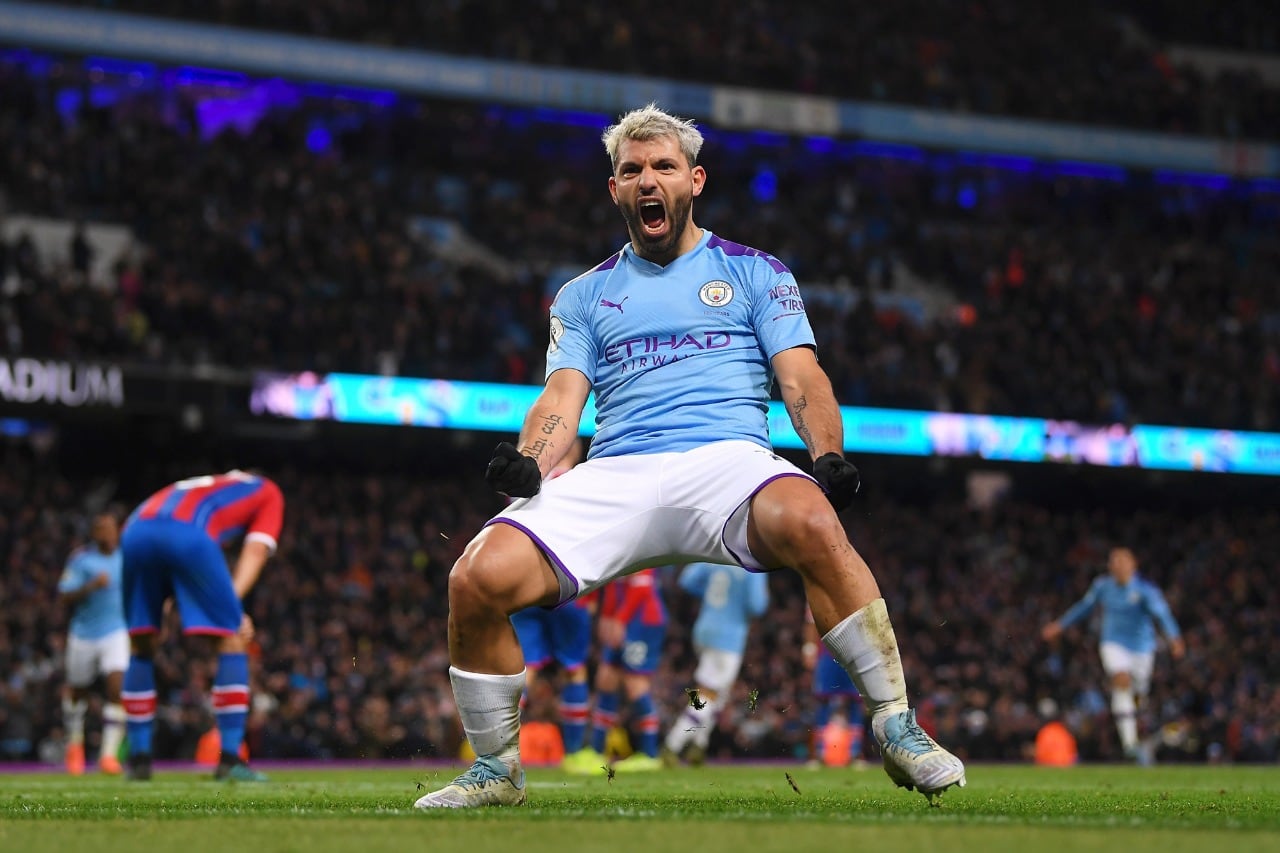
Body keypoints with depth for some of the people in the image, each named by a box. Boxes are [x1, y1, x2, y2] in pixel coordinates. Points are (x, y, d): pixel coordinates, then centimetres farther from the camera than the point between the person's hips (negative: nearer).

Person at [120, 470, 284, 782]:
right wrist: (233, 603, 2)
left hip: (136, 530, 5)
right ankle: (230, 761, 0)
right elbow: (255, 551, 14)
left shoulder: (204, 486, 44)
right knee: (233, 639, 6)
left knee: (141, 646, 19)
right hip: (189, 534, -5)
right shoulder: (269, 493, 31)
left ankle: (138, 760, 18)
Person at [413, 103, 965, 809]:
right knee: (478, 578, -23)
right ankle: (495, 771, -1)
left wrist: (829, 457, -12)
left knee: (810, 522, -39)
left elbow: (800, 379, 8)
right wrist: (528, 464, -10)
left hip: (727, 457, -2)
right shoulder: (583, 296, 24)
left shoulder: (753, 273, 19)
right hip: (614, 475, 2)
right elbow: (562, 397, 12)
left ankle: (897, 729, -26)